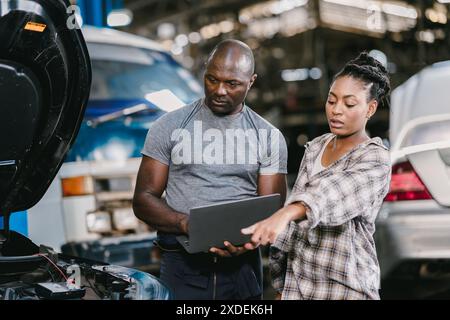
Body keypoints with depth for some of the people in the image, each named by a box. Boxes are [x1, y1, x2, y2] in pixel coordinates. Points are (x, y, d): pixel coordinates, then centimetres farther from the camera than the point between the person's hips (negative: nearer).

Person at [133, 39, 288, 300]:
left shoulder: (270, 138, 6)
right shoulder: (169, 128, 2)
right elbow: (143, 200, -1)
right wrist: (185, 223, -20)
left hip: (241, 267, 2)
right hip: (182, 268, -1)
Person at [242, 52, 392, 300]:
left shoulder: (375, 159, -12)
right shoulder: (315, 148, 7)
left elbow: (332, 194, -32)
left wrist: (284, 214, -51)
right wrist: (281, 283, 9)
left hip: (343, 286, -5)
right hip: (297, 279, 5)